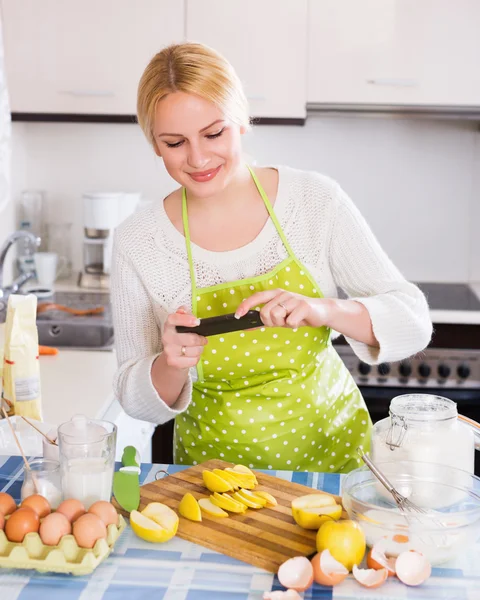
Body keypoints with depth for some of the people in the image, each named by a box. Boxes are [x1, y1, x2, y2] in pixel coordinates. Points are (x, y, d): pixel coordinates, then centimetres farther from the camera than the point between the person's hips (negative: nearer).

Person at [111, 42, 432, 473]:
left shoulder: (315, 199, -8)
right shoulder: (137, 242, -7)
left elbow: (412, 322, -6)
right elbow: (137, 400, -2)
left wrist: (326, 311, -24)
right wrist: (171, 365, -22)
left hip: (330, 446, 0)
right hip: (215, 460, 1)